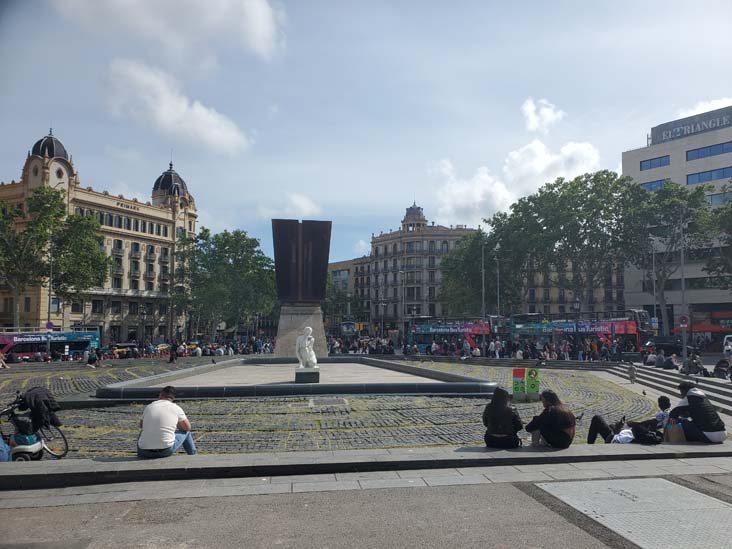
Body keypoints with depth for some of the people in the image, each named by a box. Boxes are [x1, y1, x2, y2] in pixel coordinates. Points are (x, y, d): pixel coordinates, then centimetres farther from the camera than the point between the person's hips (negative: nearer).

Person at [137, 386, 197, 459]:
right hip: (165, 451, -3)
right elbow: (187, 427, 12)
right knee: (186, 432, 24)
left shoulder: (148, 407, 9)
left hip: (143, 453, 3)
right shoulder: (176, 408, 1)